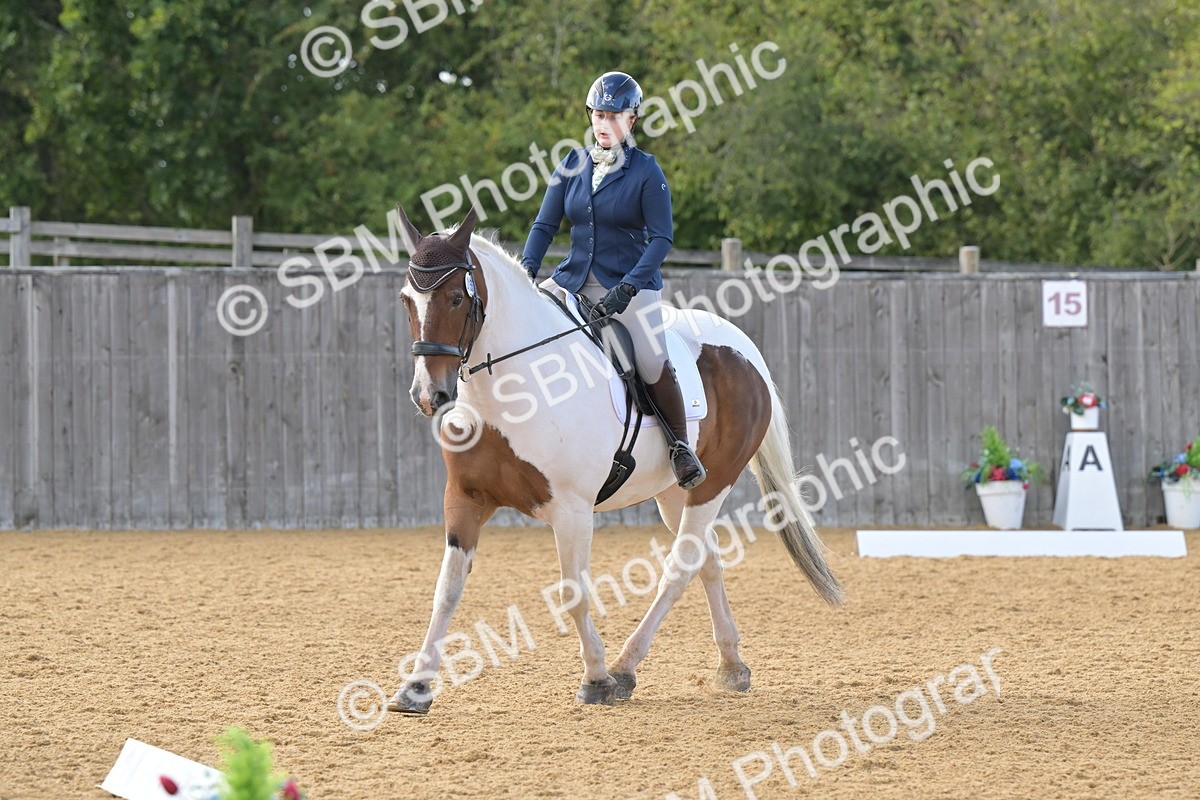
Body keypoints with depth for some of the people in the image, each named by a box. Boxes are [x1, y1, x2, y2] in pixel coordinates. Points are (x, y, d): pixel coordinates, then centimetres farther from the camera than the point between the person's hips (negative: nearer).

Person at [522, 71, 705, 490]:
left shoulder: (646, 171, -6)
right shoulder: (573, 166, 7)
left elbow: (662, 237, -10)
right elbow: (545, 224, 8)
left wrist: (629, 286, -21)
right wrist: (528, 268, -10)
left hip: (632, 285, -5)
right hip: (574, 281, 5)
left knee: (653, 367, -21)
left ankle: (680, 445, 0)